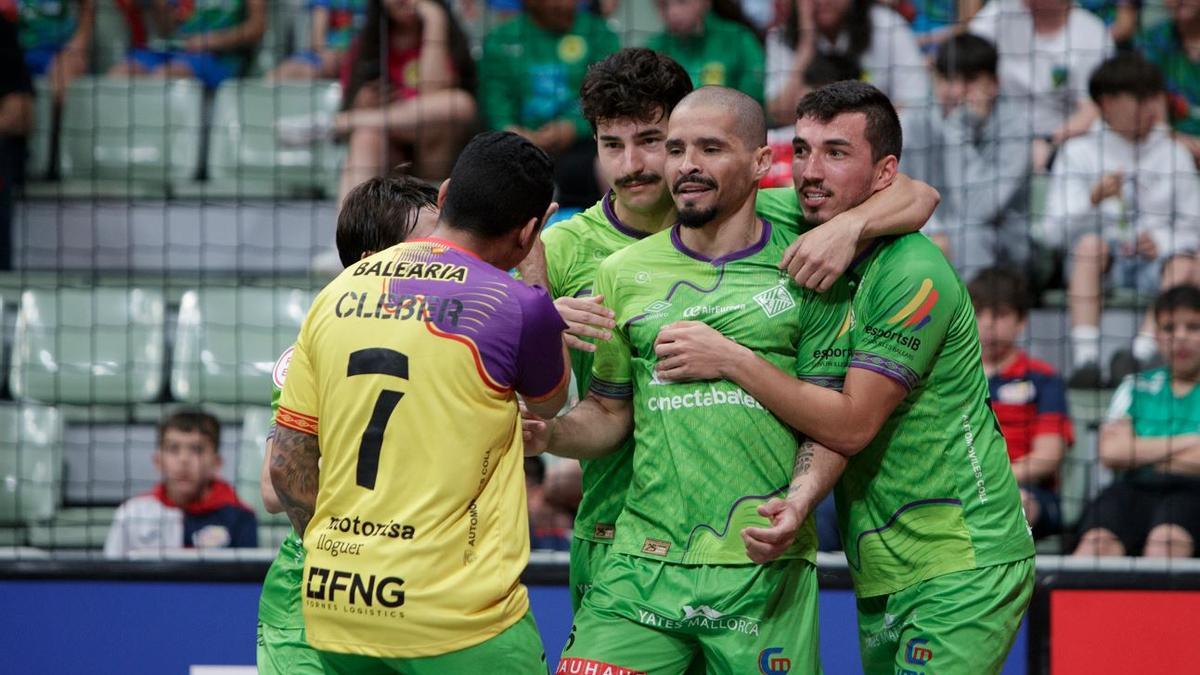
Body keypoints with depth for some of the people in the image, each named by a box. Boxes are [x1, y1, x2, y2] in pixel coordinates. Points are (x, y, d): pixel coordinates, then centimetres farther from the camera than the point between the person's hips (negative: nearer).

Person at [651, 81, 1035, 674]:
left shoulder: (914, 277, -15)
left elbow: (851, 424, -17)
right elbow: (824, 421, 1)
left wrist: (729, 359, -15)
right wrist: (801, 501, -21)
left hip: (960, 573, -8)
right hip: (882, 580, 8)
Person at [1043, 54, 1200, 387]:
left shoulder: (1173, 154, 12)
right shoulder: (1079, 153, 6)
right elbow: (1054, 231, -3)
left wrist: (1162, 243, -11)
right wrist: (1093, 199, -21)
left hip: (1155, 262, 1)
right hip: (1100, 263, -1)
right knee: (1091, 241, -32)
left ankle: (1141, 354, -43)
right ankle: (1085, 358, -41)